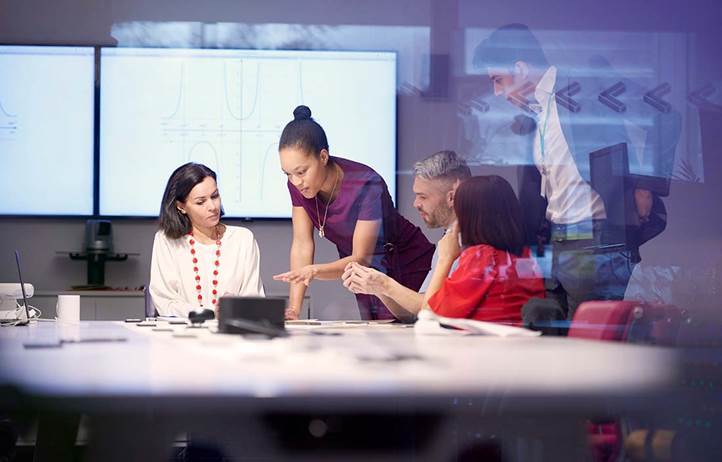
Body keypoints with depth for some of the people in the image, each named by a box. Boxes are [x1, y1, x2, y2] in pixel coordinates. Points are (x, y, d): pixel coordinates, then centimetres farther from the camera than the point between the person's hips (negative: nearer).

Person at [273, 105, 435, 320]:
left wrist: (315, 271, -46)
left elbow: (362, 259, -28)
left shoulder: (366, 186, -30)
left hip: (406, 268, -5)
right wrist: (293, 309, -21)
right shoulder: (297, 184, -14)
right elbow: (302, 244, -12)